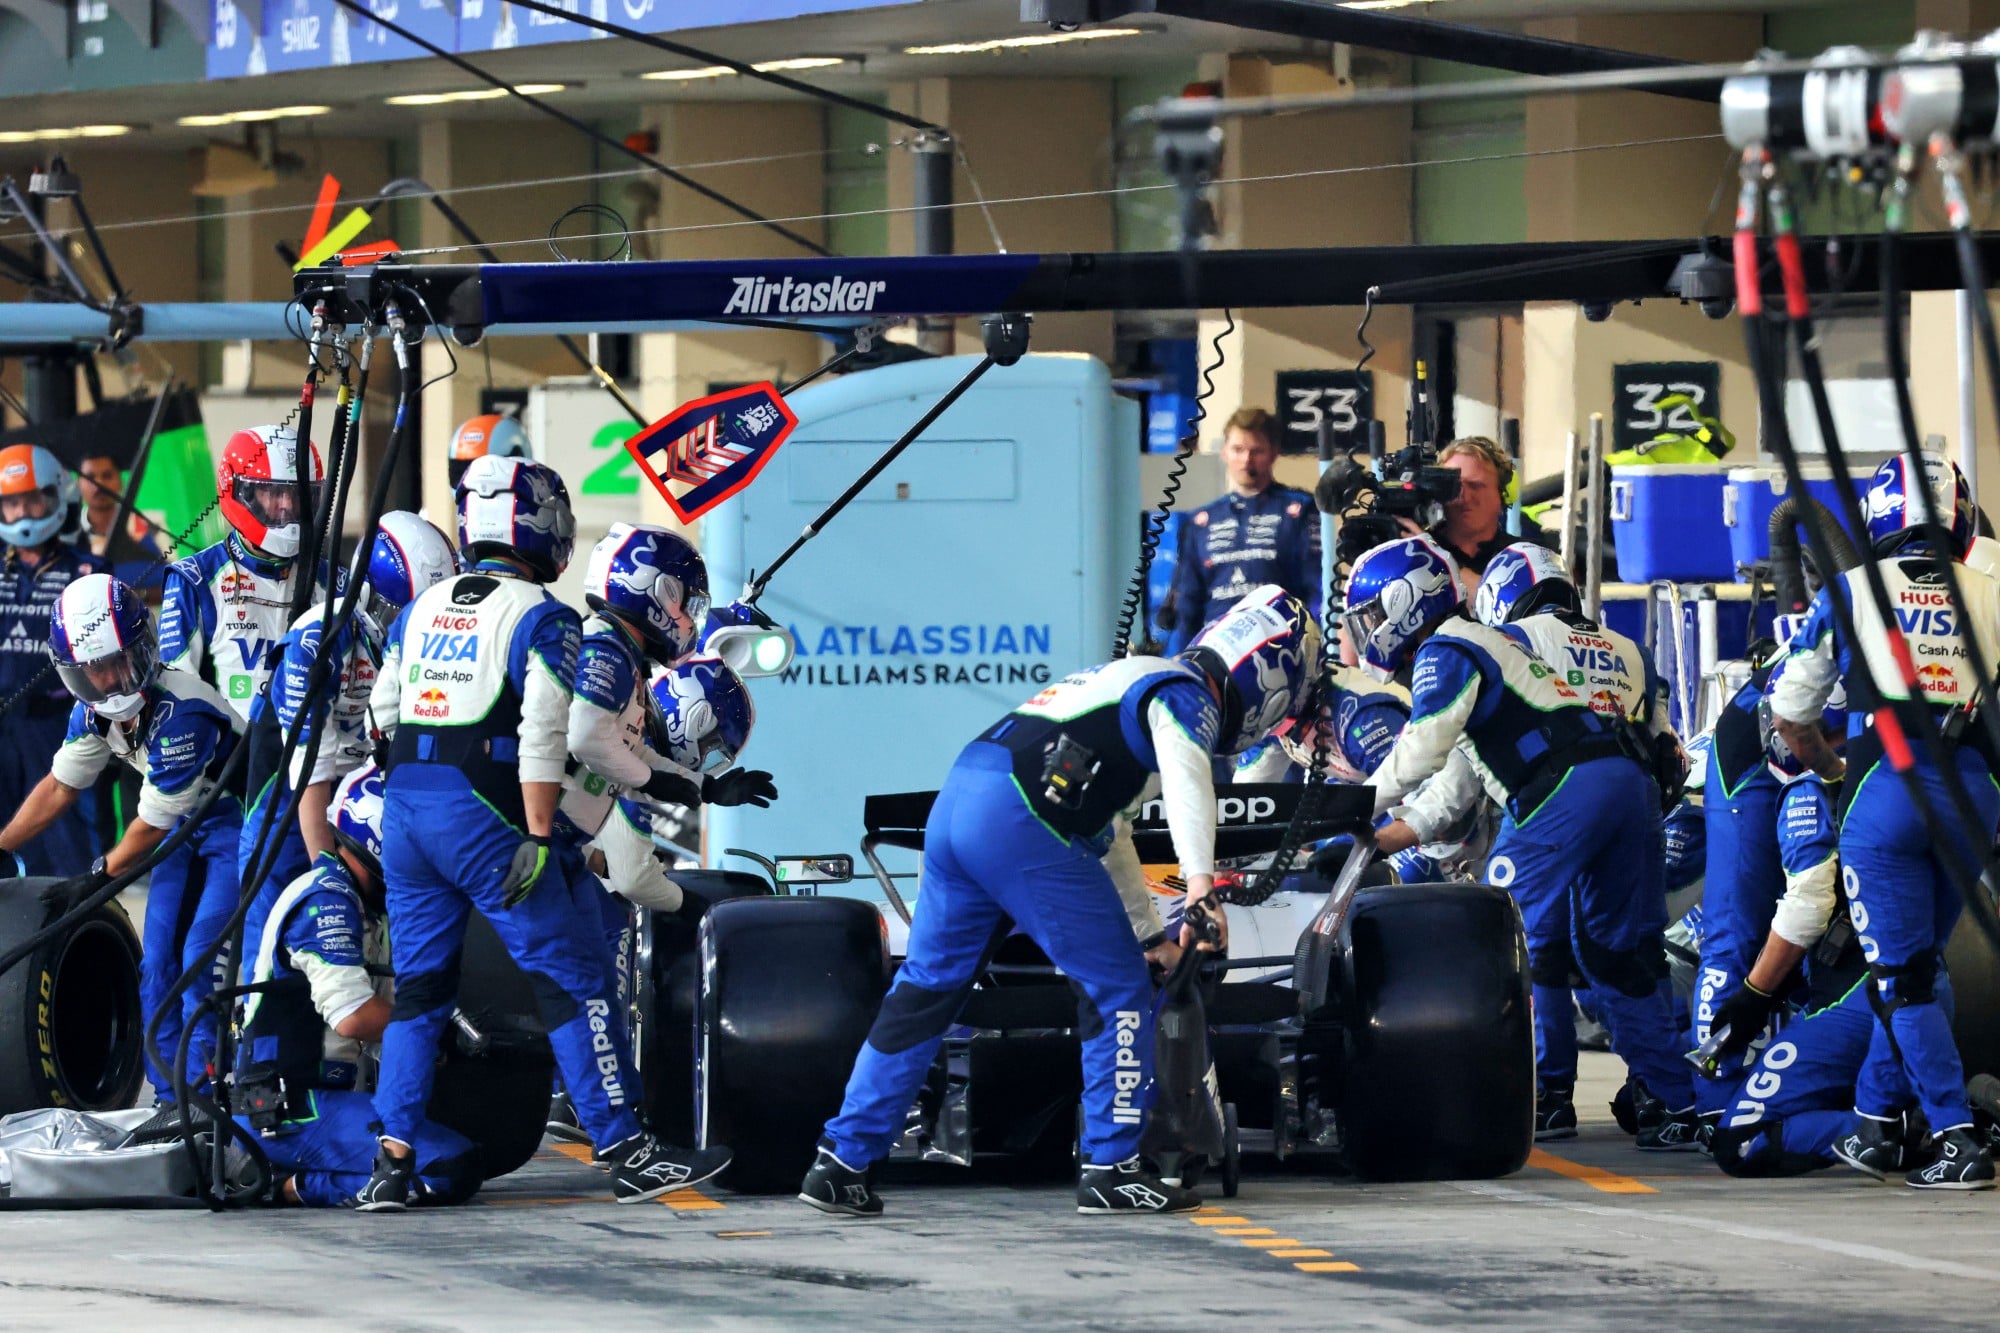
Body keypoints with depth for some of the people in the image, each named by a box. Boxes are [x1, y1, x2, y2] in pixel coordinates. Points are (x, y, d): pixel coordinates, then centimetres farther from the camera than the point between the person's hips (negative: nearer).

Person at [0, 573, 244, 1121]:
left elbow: (151, 826, -22)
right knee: (159, 961, 4)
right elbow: (60, 786, 9)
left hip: (238, 823, -8)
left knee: (201, 957, -18)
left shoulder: (180, 711, -33)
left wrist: (96, 879, -9)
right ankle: (171, 1097, 10)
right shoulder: (95, 708, -8)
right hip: (185, 828, 8)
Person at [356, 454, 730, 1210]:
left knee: (418, 985, 12)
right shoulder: (541, 618, -6)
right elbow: (543, 736, -15)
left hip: (405, 807, 6)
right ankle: (625, 1153, -2)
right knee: (572, 979, -1)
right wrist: (538, 837, -16)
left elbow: (384, 715, 20)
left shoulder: (421, 610, 14)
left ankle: (392, 1161, 5)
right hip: (484, 815, -6)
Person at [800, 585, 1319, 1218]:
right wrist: (1200, 881, -33)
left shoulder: (1129, 679, 33)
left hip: (955, 803, 9)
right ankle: (1112, 1169, 4)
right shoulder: (1188, 692, 3)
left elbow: (1105, 832, 43)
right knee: (1118, 989, 1)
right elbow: (1185, 770, -21)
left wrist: (1149, 932, 49)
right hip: (1022, 818, -9)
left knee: (926, 986, 14)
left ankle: (843, 1161, 14)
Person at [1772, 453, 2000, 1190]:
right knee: (1915, 963, 18)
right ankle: (1878, 1122, 24)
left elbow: (1791, 713, 11)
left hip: (1886, 790, -3)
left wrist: (1828, 769, 30)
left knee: (1902, 973, 0)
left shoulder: (1851, 591, 5)